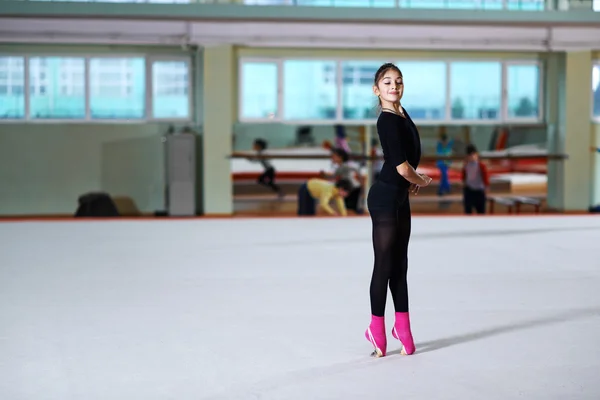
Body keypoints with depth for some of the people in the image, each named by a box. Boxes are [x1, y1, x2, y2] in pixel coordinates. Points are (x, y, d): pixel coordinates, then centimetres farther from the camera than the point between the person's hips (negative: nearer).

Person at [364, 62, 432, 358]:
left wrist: (411, 181, 10)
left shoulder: (401, 113, 8)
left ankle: (402, 327, 22)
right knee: (384, 265, -1)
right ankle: (377, 330, 11)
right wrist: (422, 181, 0)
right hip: (385, 199, -9)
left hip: (401, 198, 9)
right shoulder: (387, 122, -19)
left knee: (400, 264, 13)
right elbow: (402, 168, -19)